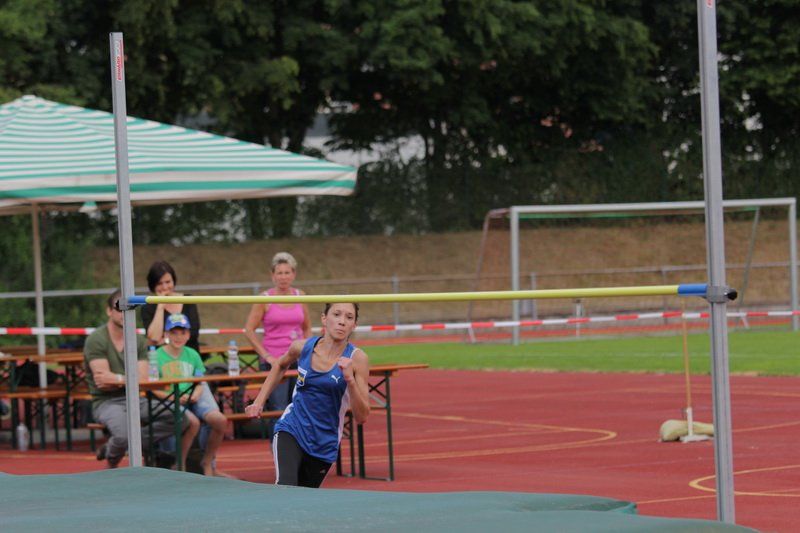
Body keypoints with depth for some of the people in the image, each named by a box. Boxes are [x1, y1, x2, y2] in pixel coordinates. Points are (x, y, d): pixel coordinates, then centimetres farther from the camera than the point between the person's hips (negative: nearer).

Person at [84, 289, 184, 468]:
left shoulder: (138, 341, 11)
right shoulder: (96, 340, -5)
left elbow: (143, 379, 1)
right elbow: (102, 383, -13)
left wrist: (117, 379, -11)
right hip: (106, 402, -5)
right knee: (124, 434, -37)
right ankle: (112, 463, 0)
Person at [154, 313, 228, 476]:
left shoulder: (192, 355, 16)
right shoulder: (158, 356, 1)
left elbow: (201, 382, 14)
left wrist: (196, 394, -8)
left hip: (192, 400, 5)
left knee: (220, 420, -20)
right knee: (193, 422, -34)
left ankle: (208, 462, 2)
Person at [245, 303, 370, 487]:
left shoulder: (356, 358, -12)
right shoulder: (303, 347, -6)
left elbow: (362, 417, -14)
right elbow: (281, 365, 21)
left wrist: (350, 380, -28)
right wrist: (259, 401, 15)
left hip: (325, 444, 0)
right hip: (291, 431, 0)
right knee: (286, 487, -27)